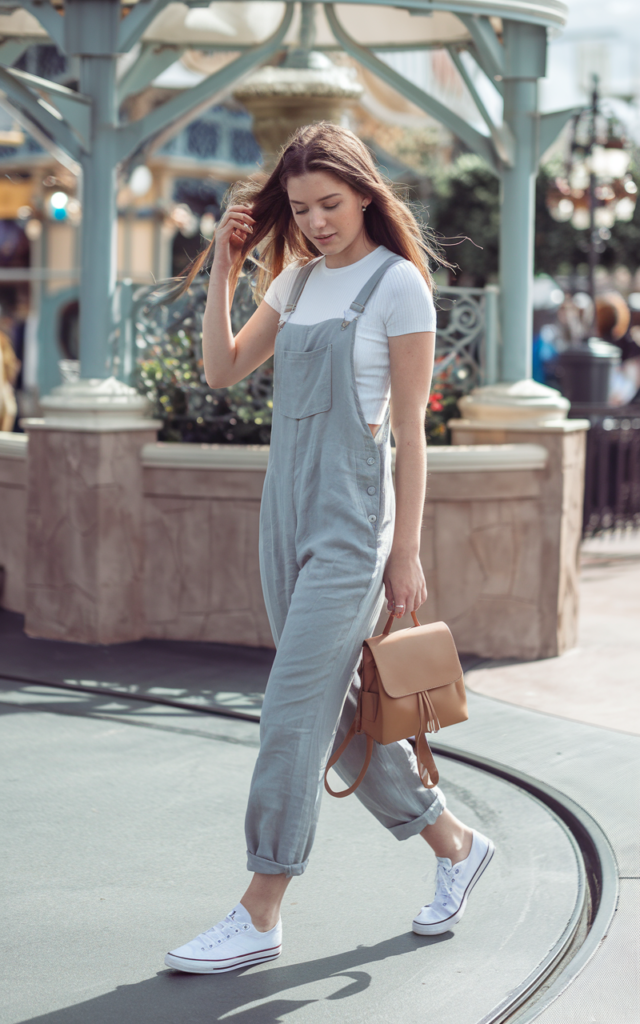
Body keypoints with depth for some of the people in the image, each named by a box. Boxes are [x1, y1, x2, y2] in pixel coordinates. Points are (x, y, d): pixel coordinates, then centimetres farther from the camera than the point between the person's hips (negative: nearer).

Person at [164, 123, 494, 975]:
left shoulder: (398, 283, -7)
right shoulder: (298, 280, 12)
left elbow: (410, 428, -8)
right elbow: (223, 371, 11)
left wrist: (406, 552, -9)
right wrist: (223, 267, 3)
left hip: (351, 518, -7)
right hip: (288, 505, 8)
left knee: (294, 711, -8)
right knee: (335, 705, 12)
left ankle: (260, 915, -2)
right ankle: (454, 845, 28)